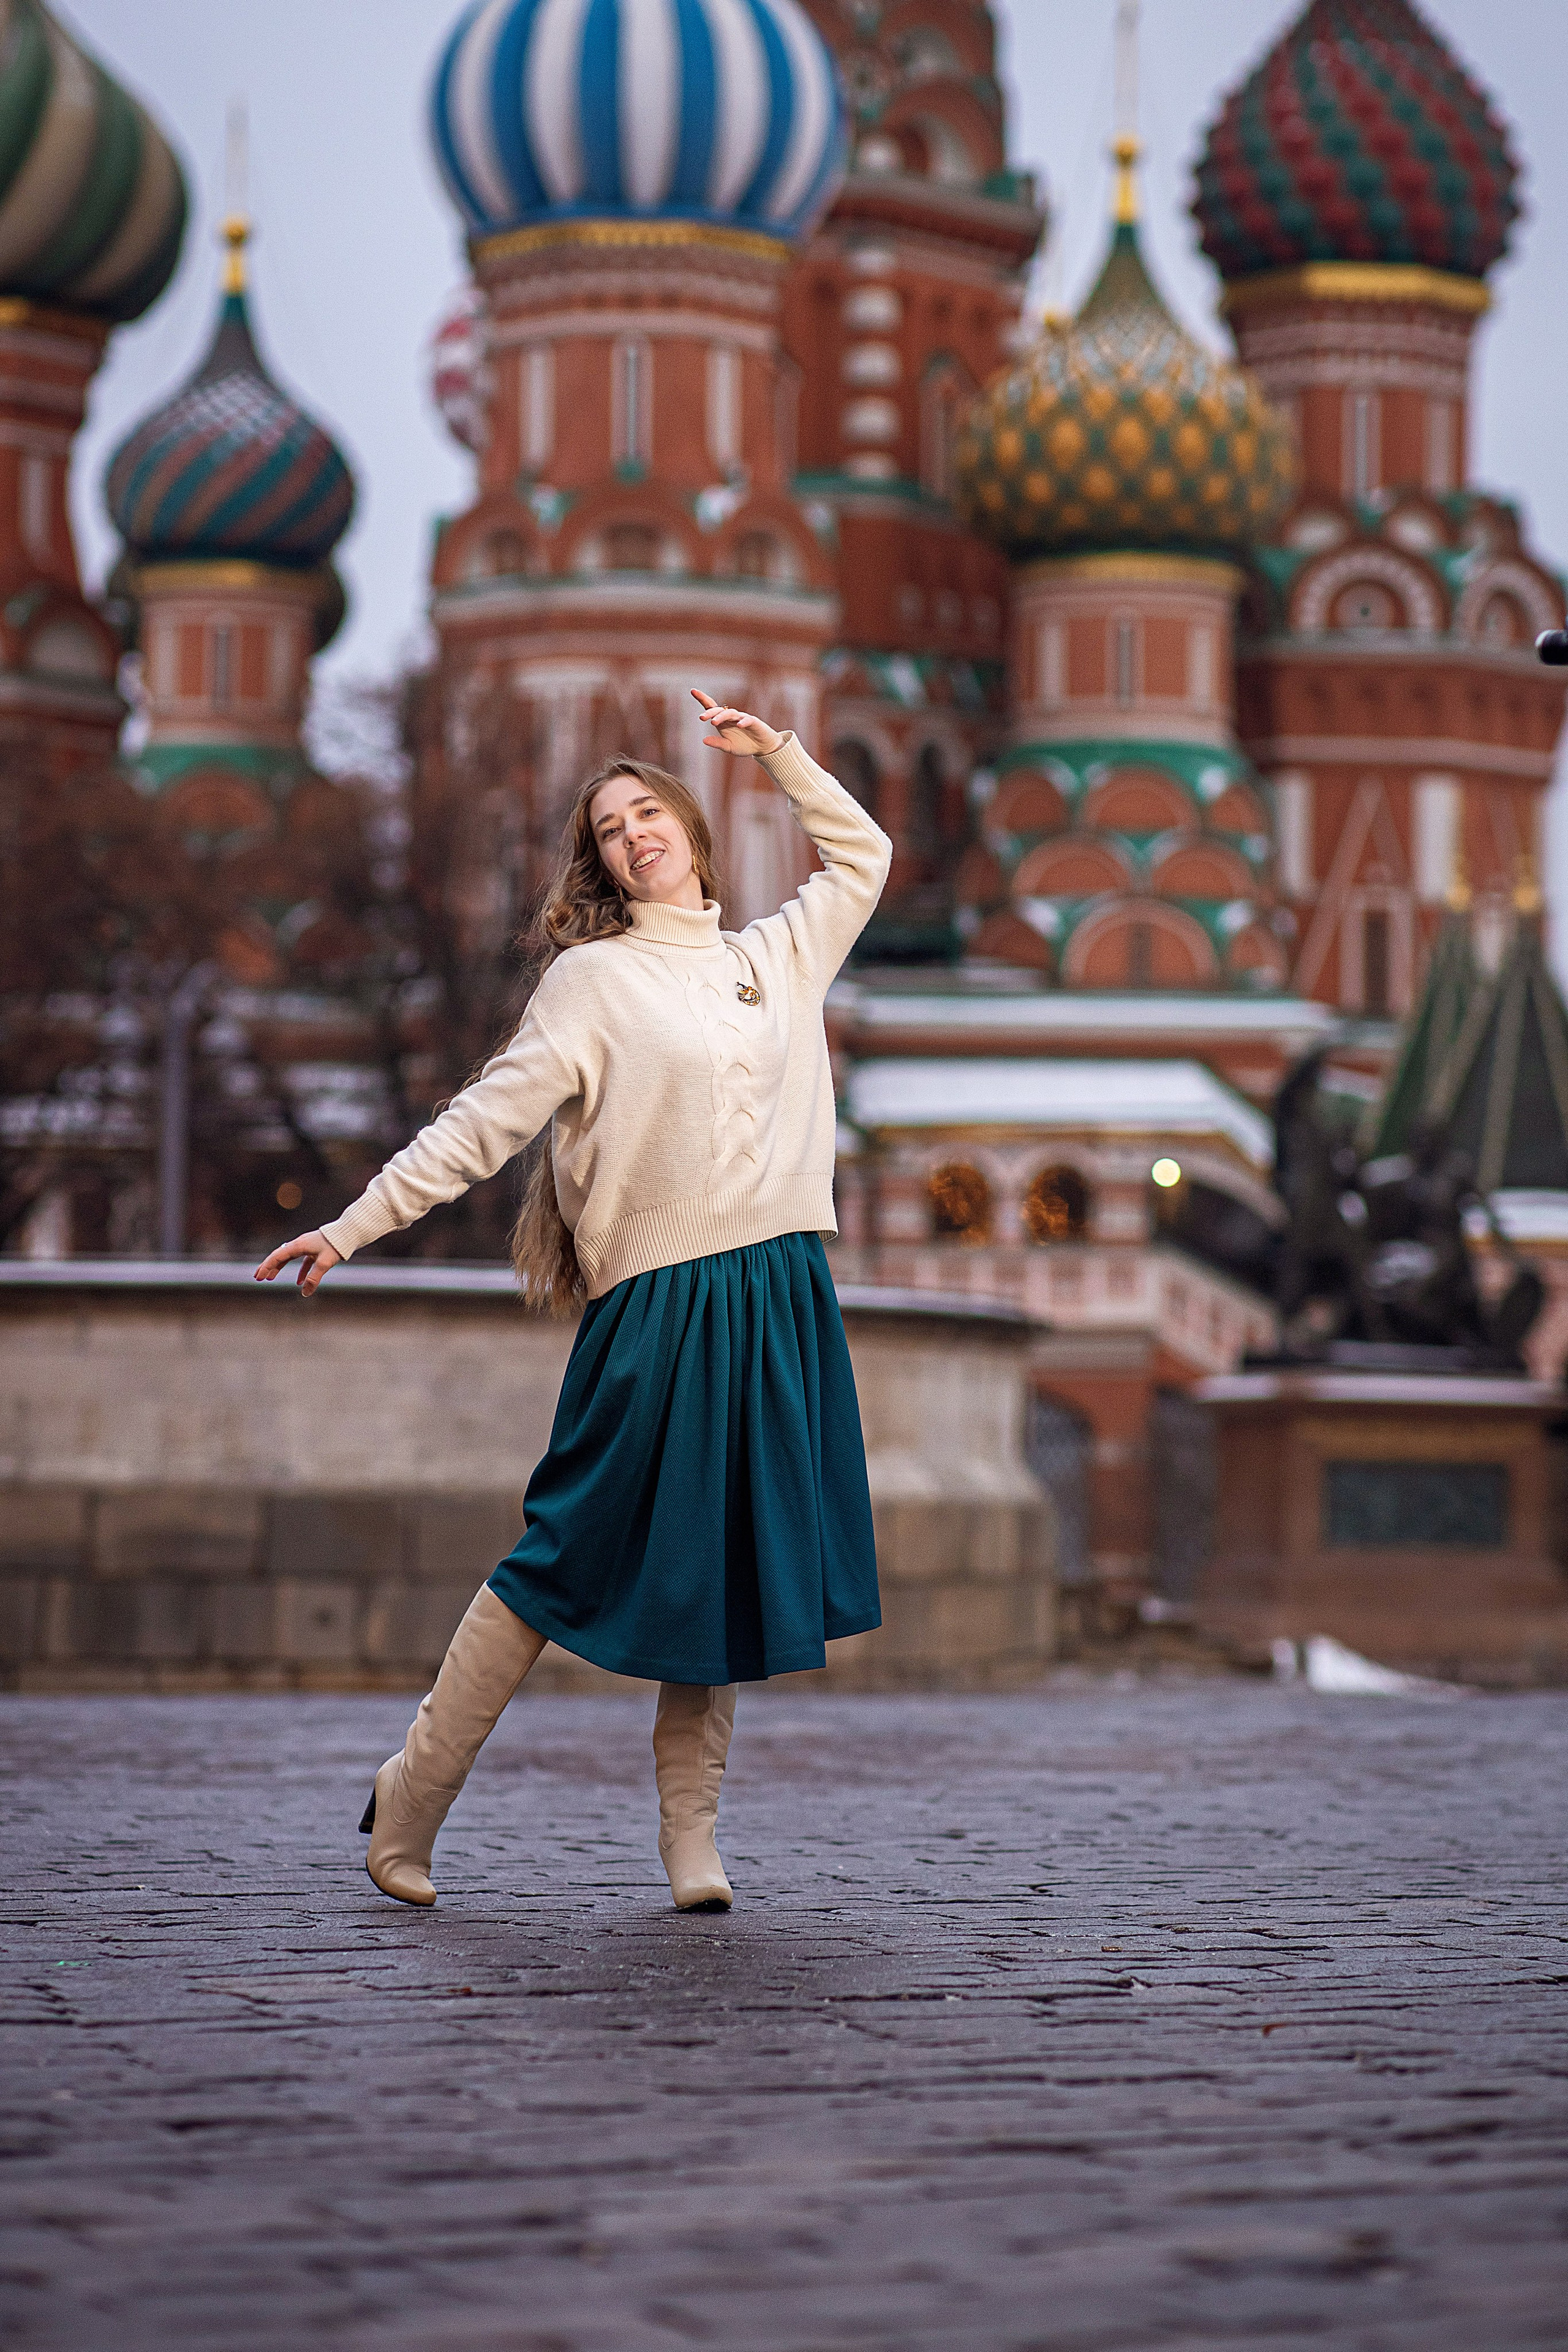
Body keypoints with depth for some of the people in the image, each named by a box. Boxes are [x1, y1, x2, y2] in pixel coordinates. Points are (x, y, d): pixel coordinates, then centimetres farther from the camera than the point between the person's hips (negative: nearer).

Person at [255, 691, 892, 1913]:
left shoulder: (779, 955, 16)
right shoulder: (592, 980, 2)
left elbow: (864, 858, 32)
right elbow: (484, 1121, -1)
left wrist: (777, 752, 21)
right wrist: (356, 1225, -8)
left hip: (781, 1306, 5)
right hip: (657, 1308, -4)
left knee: (726, 1571, 6)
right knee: (571, 1566, -2)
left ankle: (692, 1835, 11)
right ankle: (411, 1797, 8)